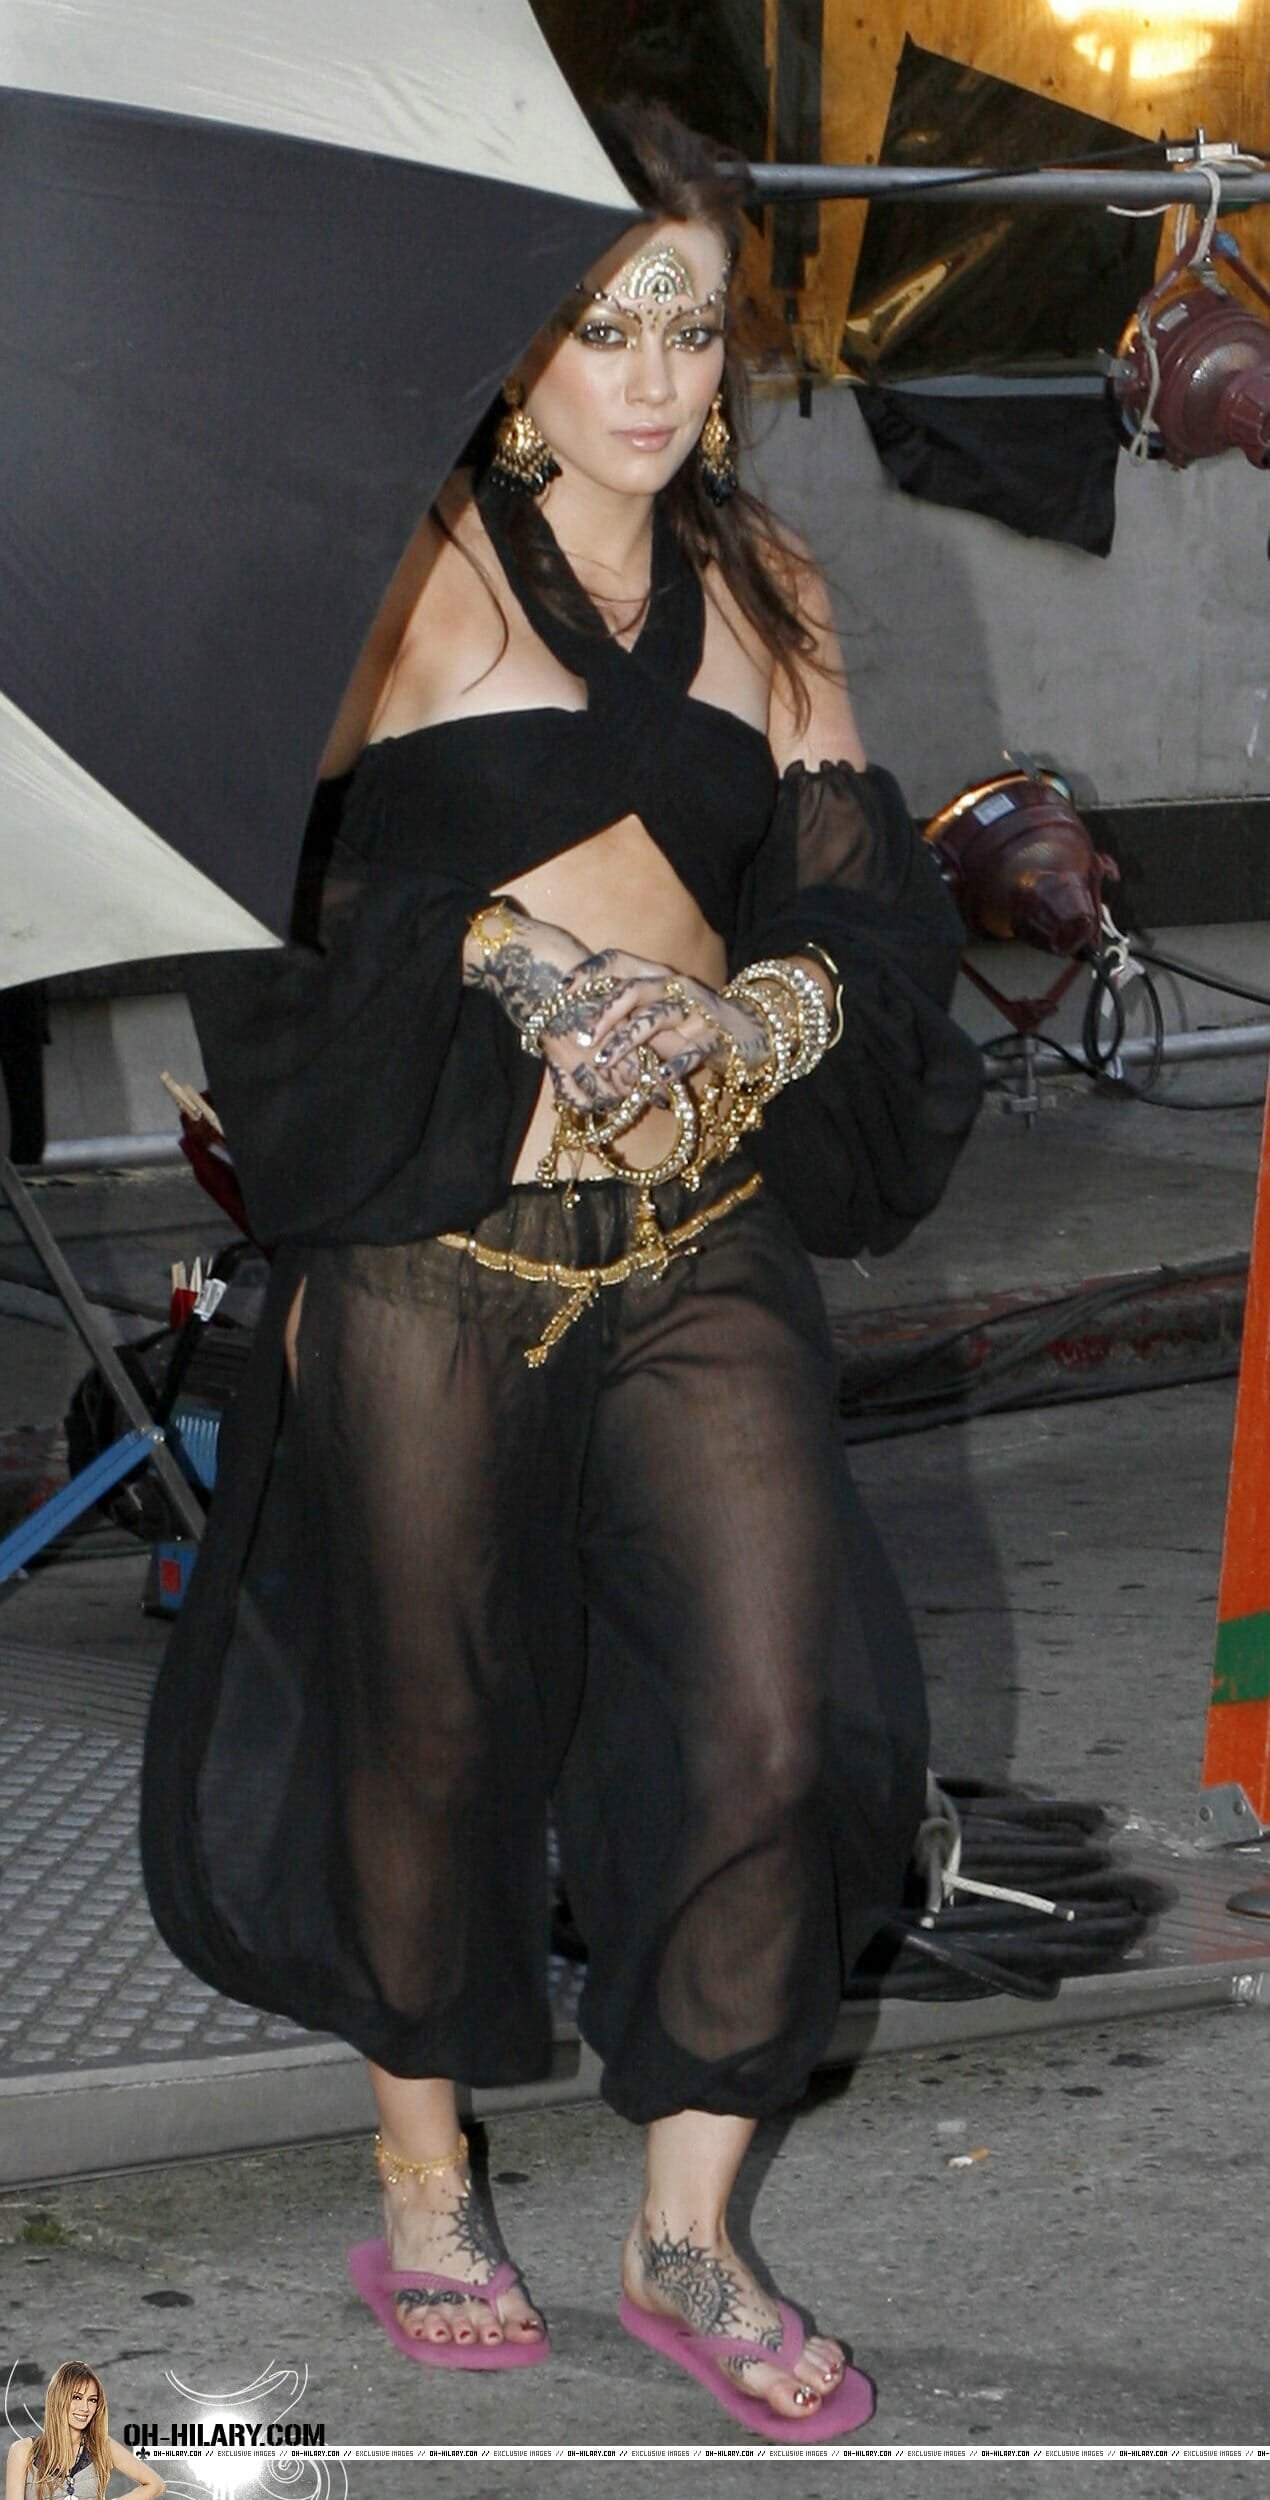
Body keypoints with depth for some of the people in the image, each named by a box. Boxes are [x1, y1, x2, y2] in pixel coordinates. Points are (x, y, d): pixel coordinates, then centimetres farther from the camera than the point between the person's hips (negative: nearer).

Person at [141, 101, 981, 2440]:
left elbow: (866, 907, 10)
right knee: (430, 1727, 8)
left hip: (706, 1240, 3)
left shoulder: (763, 591, 13)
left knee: (785, 1717, -8)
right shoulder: (405, 576, 1)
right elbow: (270, 889, -3)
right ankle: (424, 2193, 30)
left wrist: (780, 1001, -11)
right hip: (434, 1238, -3)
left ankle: (688, 2239, 8)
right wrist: (509, 960, -16)